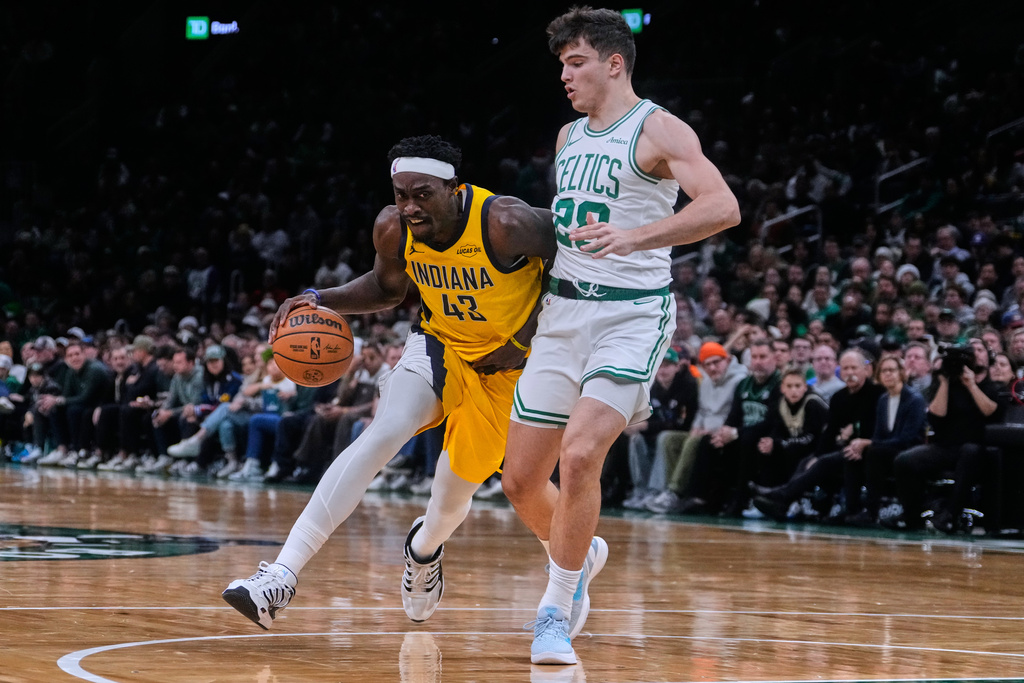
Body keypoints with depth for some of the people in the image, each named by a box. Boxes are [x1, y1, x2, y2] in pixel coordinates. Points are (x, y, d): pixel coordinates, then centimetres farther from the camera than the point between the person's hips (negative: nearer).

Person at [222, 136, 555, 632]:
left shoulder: (504, 224, -31)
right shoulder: (394, 229, -15)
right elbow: (386, 287, 7)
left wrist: (528, 339, -20)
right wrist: (321, 301, -11)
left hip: (508, 364, -2)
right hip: (440, 344, 2)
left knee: (452, 497, 4)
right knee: (384, 432, -24)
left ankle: (424, 548, 45)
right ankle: (282, 574, -30)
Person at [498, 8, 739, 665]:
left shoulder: (658, 130, -8)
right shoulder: (569, 137, 15)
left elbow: (722, 206, -23)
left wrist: (635, 237, -34)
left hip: (632, 314, -7)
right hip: (563, 311, 7)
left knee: (579, 455, -24)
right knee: (522, 479, 5)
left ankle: (557, 610, -11)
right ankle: (580, 553, 36)